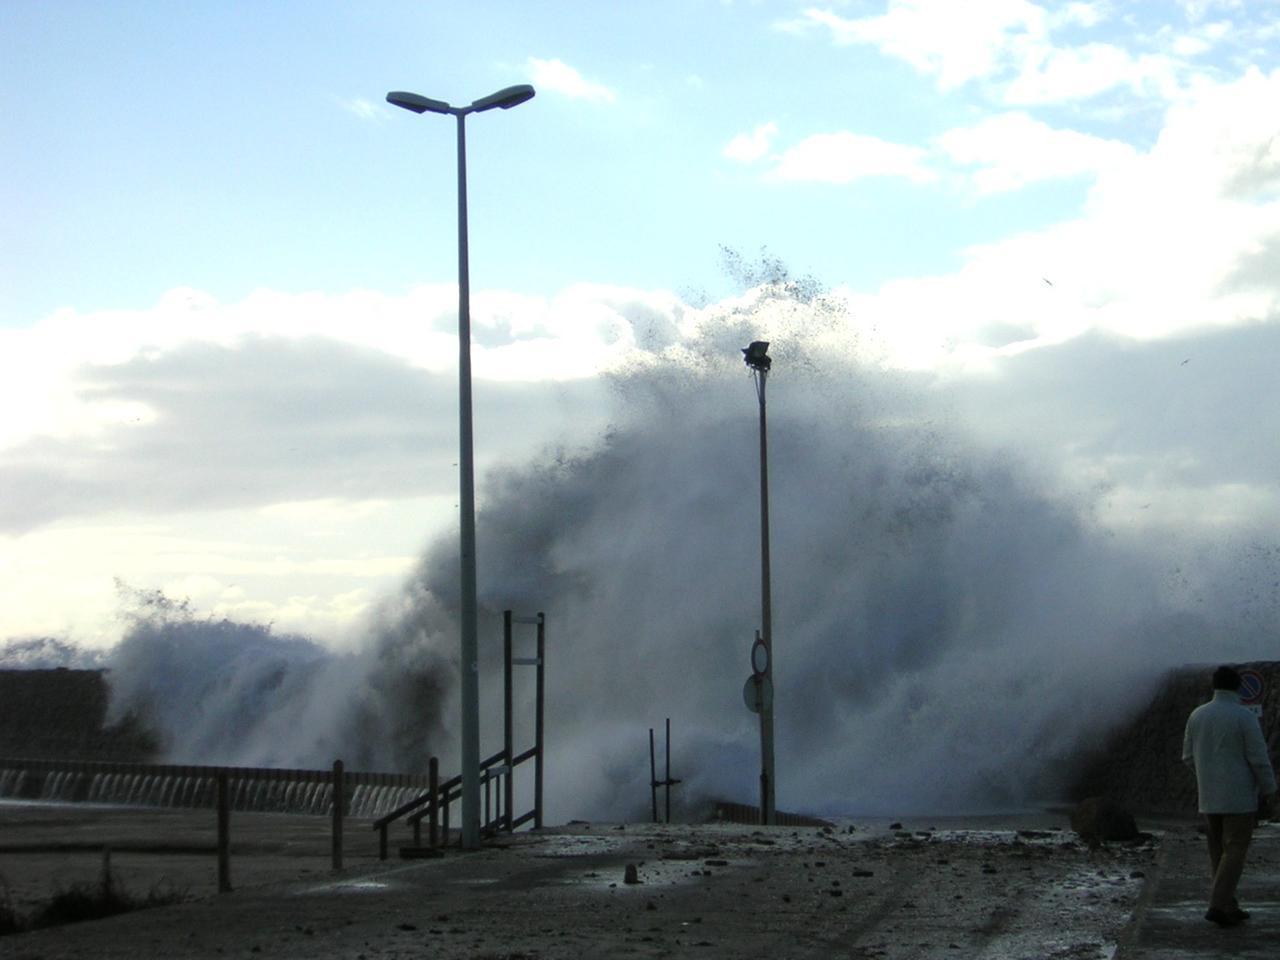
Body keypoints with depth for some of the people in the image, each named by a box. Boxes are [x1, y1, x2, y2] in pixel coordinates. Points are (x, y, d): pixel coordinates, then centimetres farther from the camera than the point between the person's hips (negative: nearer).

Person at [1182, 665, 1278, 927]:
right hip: (1239, 797, -5)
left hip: (1209, 797, 5)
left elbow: (1189, 757, 10)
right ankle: (1217, 906, -13)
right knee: (1235, 853, -2)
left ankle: (1228, 907, 16)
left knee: (1219, 852, 13)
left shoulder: (1197, 715, 3)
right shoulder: (1245, 717, -12)